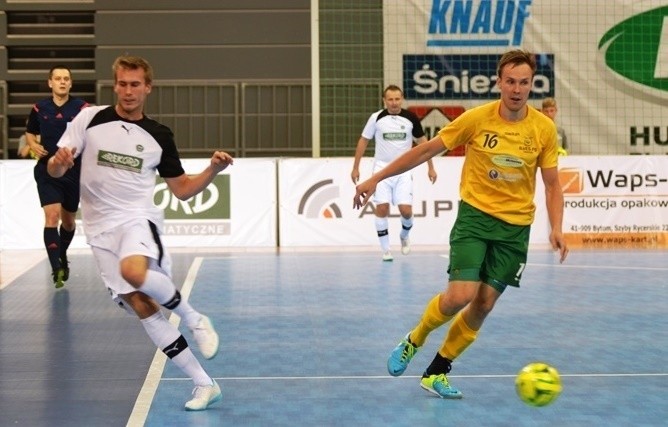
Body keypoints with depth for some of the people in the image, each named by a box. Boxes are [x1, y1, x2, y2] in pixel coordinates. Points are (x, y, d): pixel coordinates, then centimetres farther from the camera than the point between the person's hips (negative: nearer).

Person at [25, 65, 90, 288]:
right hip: (47, 171, 0)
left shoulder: (81, 107, -5)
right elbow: (29, 133, 16)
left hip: (73, 171, 1)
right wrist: (33, 146, -4)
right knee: (52, 216, -16)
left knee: (68, 220, 16)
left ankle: (62, 256, 43)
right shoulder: (39, 108, 2)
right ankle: (57, 268, -18)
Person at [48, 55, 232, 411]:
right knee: (142, 308, -5)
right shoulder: (90, 119, 1)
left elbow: (182, 189, 11)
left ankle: (194, 318, -11)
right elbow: (55, 169, 1)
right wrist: (58, 163, -22)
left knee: (134, 270, -36)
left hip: (138, 219, -1)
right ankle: (204, 384, 3)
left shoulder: (159, 136, 4)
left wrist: (213, 170, -5)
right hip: (101, 229, 1)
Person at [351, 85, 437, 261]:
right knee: (382, 208, -8)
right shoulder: (376, 118, -4)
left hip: (403, 171, 0)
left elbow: (422, 142, 8)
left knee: (406, 210, -8)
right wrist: (355, 167, 5)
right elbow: (363, 141, 6)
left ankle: (404, 235, 25)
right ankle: (385, 250, 4)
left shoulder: (411, 118, -3)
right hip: (382, 169, 0)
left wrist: (430, 167, 7)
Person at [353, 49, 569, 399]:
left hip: (515, 225, 2)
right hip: (475, 215, -2)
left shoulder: (544, 128, -4)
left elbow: (552, 184, 5)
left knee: (485, 303, 0)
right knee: (460, 295, -17)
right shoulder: (477, 118, -9)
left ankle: (436, 373, 18)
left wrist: (556, 229, -11)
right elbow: (428, 149, -2)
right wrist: (376, 179, -3)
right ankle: (413, 342, 14)